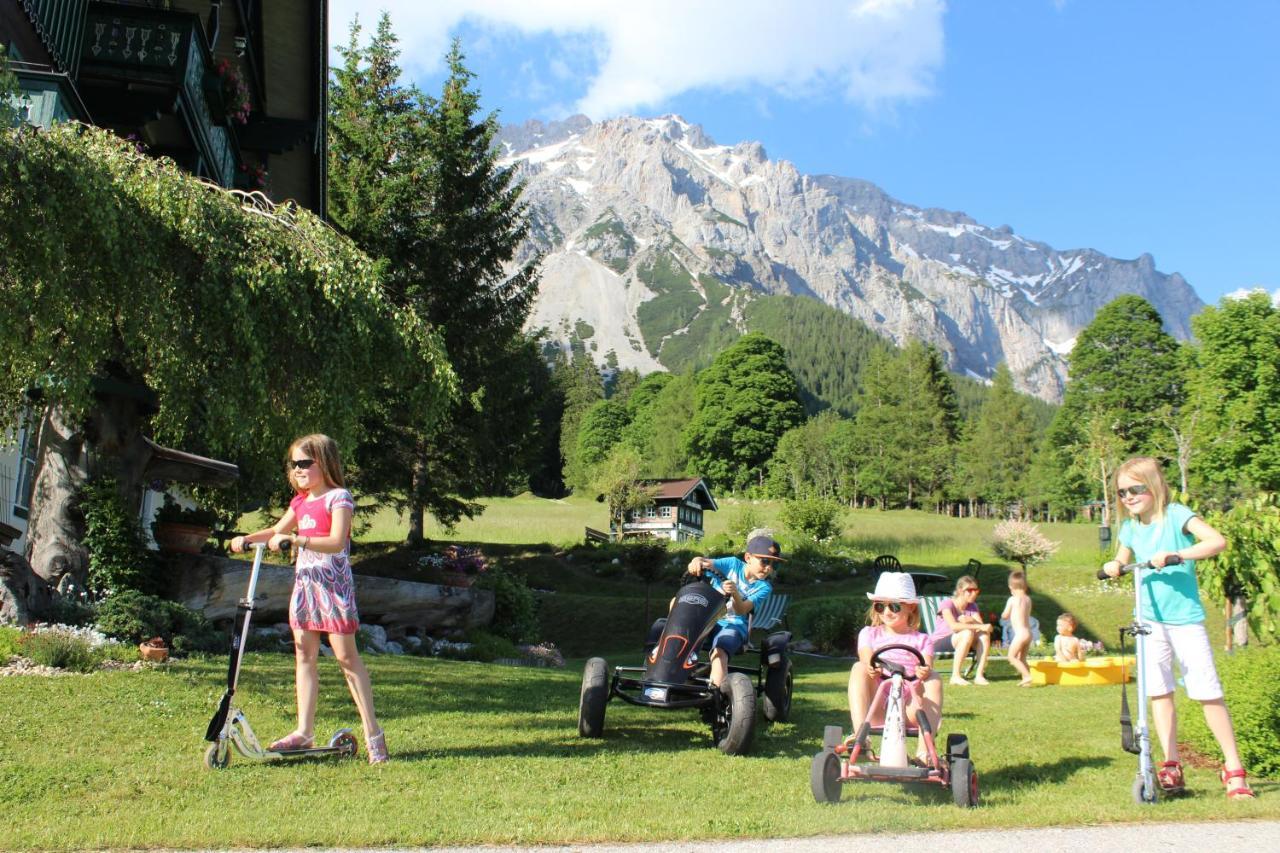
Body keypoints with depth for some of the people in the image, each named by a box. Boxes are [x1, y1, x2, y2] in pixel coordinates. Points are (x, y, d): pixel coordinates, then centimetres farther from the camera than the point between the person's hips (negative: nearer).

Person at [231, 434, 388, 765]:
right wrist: (248, 538, 11)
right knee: (304, 654, 6)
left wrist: (294, 540, -29)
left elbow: (336, 542, -22)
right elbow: (278, 530, 28)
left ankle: (373, 731, 0)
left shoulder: (338, 497, -10)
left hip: (333, 582, -8)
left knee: (346, 655, -6)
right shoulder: (301, 501, 14)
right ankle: (304, 731, 11)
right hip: (304, 580, 8)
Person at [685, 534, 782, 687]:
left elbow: (741, 610, -17)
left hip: (733, 626, -2)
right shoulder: (733, 564, 0)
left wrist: (735, 593, -39)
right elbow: (708, 563, -17)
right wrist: (697, 561, -42)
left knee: (719, 652, -34)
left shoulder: (763, 587, -2)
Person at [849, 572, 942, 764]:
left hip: (908, 707, 0)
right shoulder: (869, 634, 18)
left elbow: (927, 668, -3)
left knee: (934, 679, -26)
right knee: (858, 668, -24)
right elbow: (867, 661, -2)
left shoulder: (921, 640, 17)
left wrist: (924, 672, -30)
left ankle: (924, 750, -33)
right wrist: (871, 668, -29)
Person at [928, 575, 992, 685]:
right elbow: (953, 626, -33)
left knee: (984, 634, -20)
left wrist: (972, 621, -31)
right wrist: (979, 626, -36)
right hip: (938, 643, -6)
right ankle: (955, 676, -33)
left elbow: (981, 625, -10)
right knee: (967, 633, -34)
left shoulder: (972, 606, 5)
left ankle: (979, 675, -24)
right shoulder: (947, 604, -16)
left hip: (957, 641, 6)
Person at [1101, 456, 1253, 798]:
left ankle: (1234, 769, 6)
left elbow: (1217, 541, -23)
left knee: (1208, 693, -4)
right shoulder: (1130, 527, 7)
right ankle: (1171, 766, 15)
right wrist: (1113, 566, 0)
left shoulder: (1176, 514, -10)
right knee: (1158, 692, 5)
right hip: (1150, 620, 5)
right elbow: (1123, 561, 24)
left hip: (1185, 618, -5)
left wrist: (1175, 554, -33)